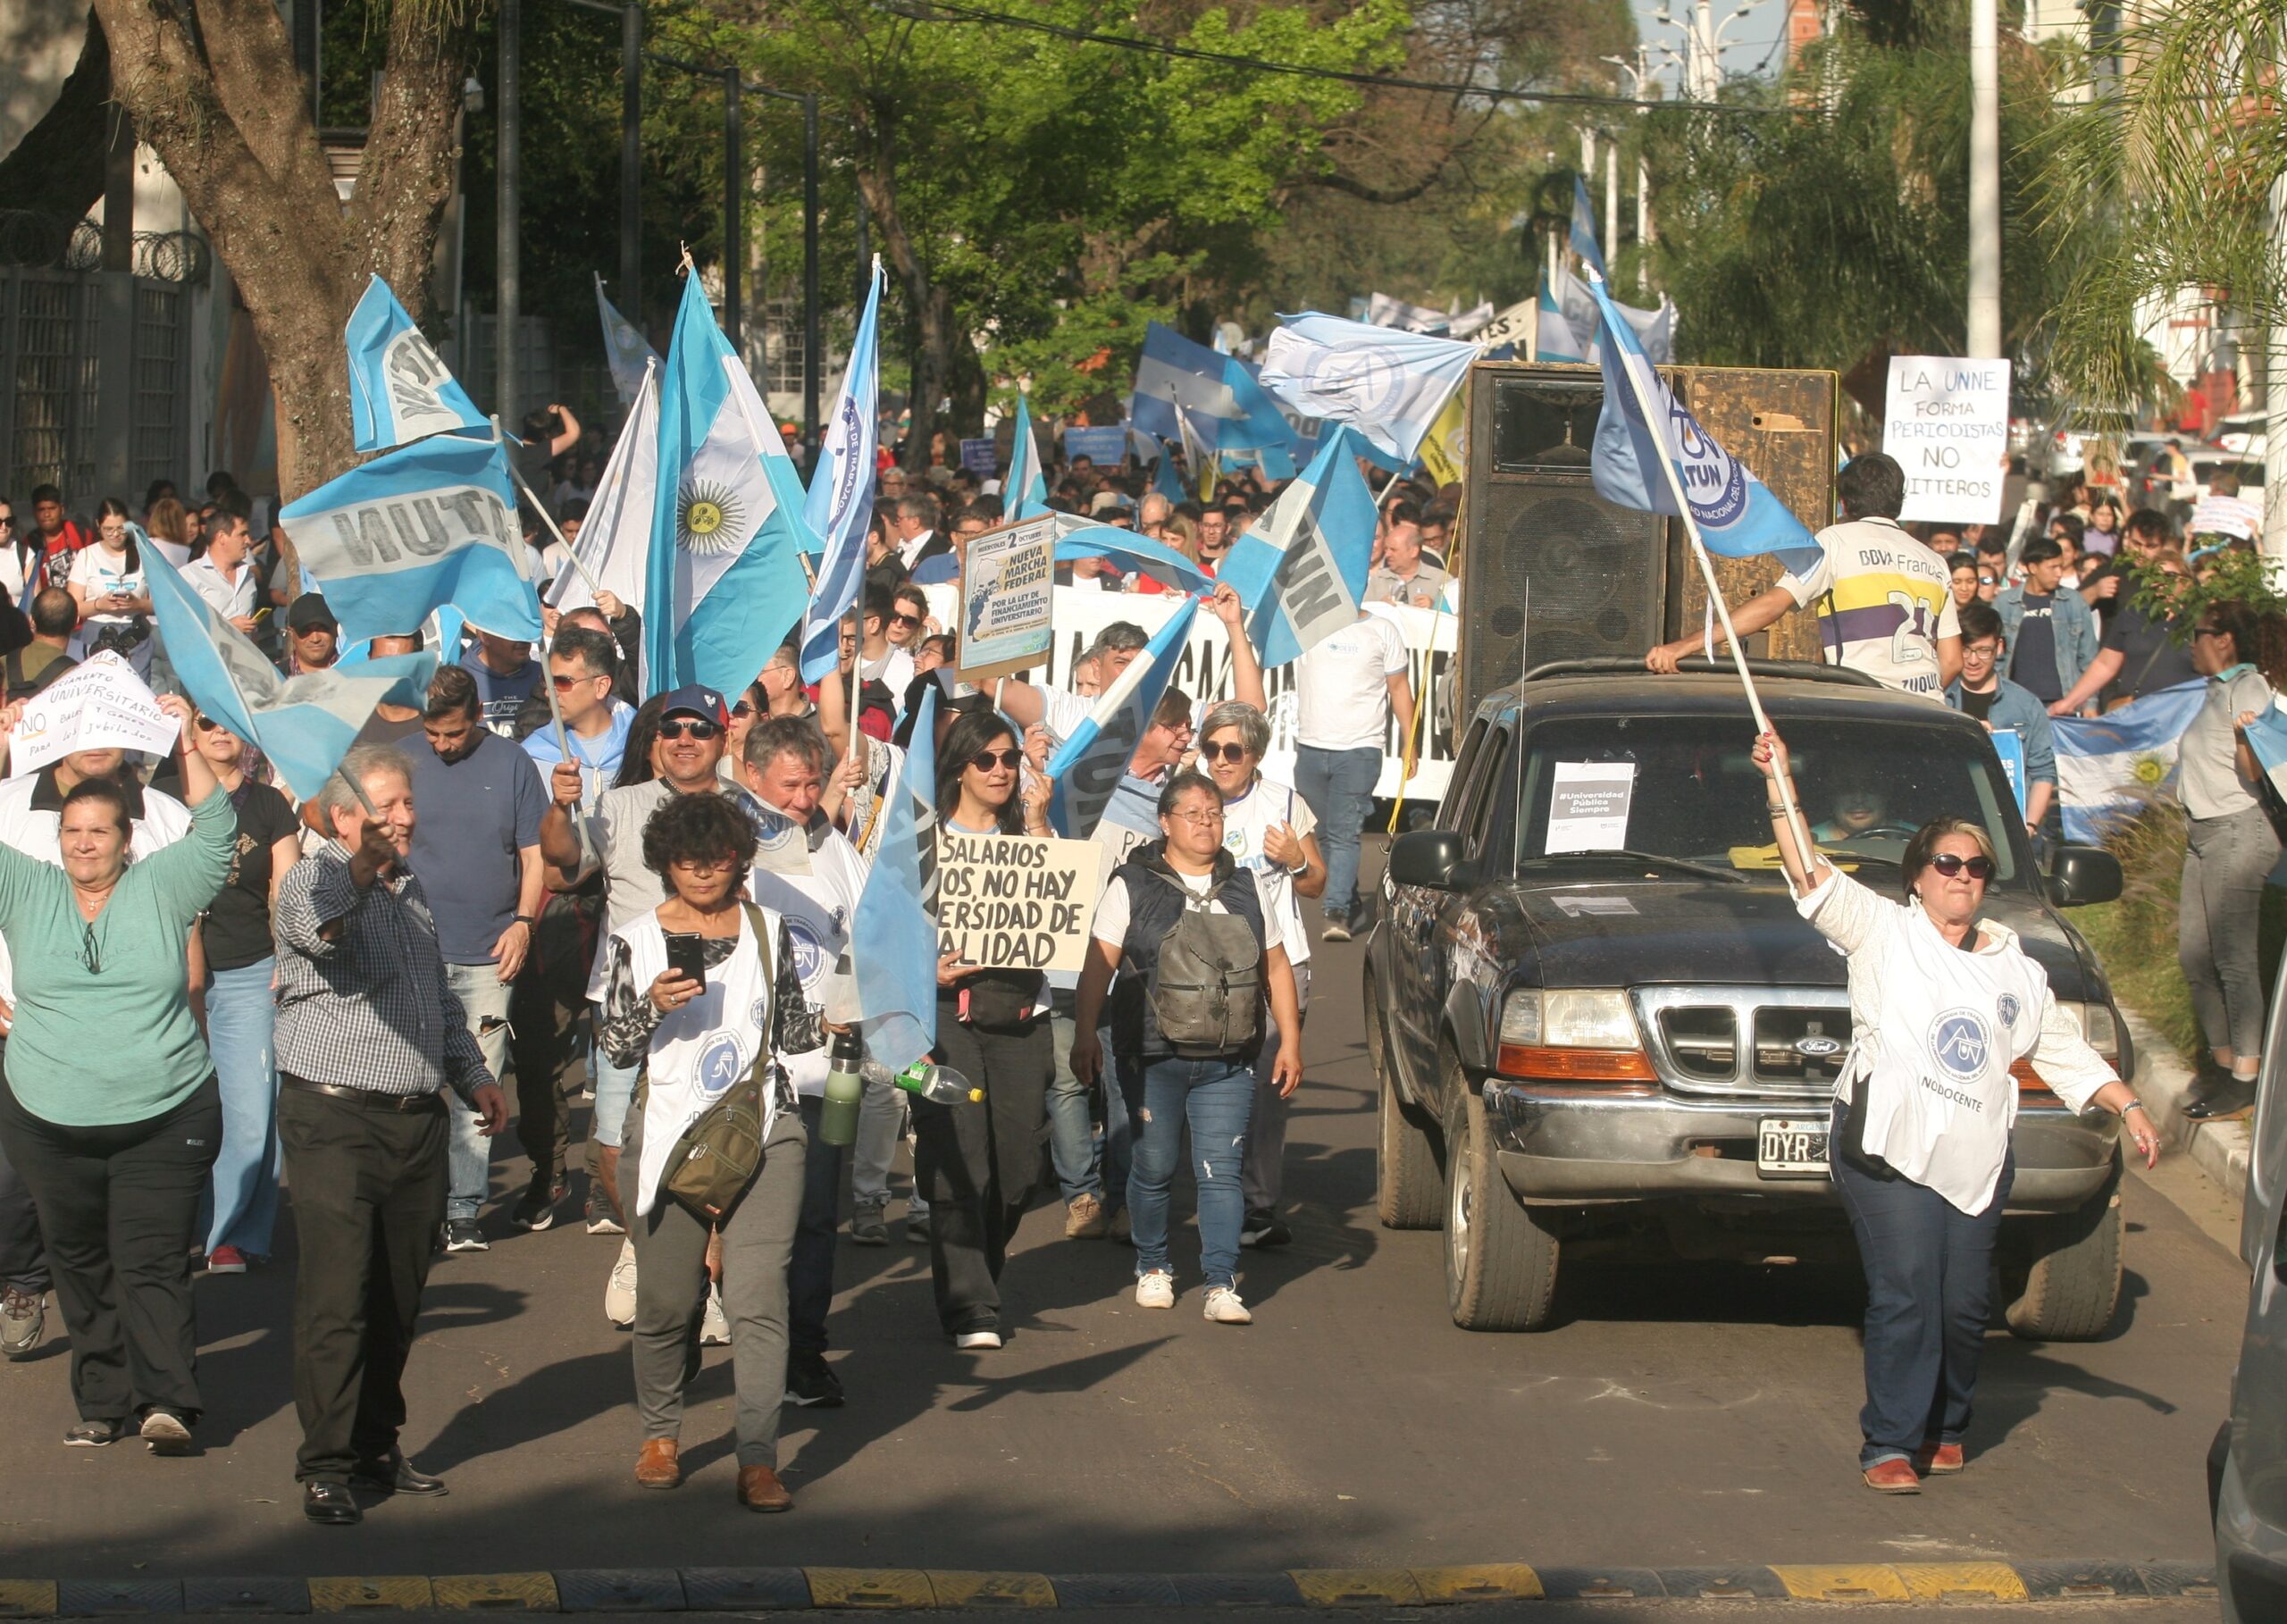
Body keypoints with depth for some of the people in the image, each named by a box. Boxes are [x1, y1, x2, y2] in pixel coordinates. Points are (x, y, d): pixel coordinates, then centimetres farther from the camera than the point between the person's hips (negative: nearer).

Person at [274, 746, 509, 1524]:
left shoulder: (410, 889, 18)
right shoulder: (311, 881, -8)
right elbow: (323, 927, -35)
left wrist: (473, 1076, 20)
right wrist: (359, 869, -53)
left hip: (416, 1122, 7)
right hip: (335, 1119, -7)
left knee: (399, 1298, 11)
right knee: (335, 1298, -9)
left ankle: (376, 1446, 21)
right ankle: (326, 1466, -6)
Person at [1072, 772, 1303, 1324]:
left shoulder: (1247, 886, 14)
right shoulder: (1131, 886, 3)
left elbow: (1275, 966, 18)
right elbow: (1099, 965, -1)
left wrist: (1290, 1041, 12)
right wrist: (1085, 1034, -10)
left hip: (1227, 1063, 2)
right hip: (1153, 1057, -1)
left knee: (1221, 1171, -6)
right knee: (1154, 1168, 5)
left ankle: (1222, 1284, -7)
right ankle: (1153, 1269, 23)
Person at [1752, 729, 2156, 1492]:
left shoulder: (2014, 966, 20)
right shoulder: (1883, 930, 6)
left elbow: (2063, 1049, 26)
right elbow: (1810, 874, -4)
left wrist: (2128, 1107, 19)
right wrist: (1780, 783, -12)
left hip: (1978, 1161, 4)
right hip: (1889, 1145, -4)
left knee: (1964, 1305, 3)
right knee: (1905, 1295, -14)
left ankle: (1945, 1427, 24)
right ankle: (1890, 1443, -10)